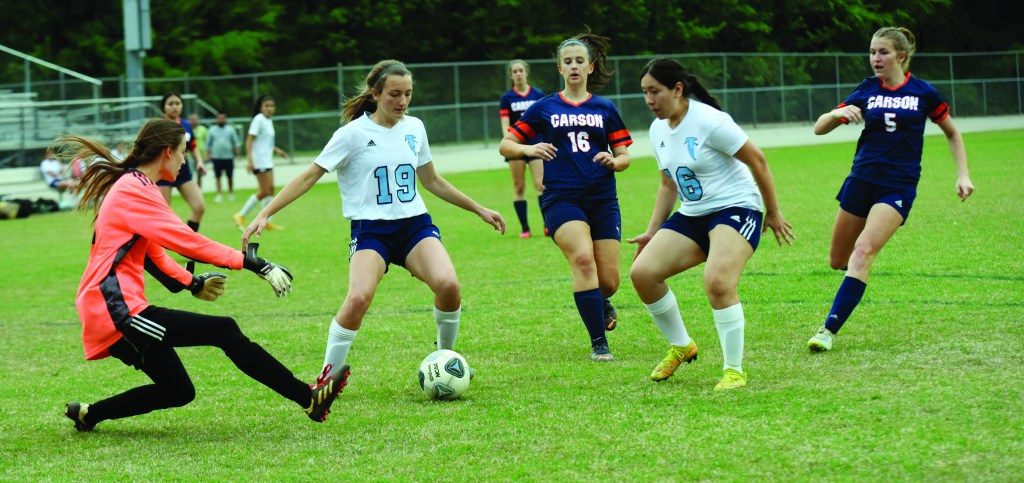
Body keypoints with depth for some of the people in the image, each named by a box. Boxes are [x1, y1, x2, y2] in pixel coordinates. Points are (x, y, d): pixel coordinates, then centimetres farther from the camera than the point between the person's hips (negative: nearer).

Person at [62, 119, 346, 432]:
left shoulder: (131, 187, 19)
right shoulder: (135, 191, -13)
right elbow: (187, 241, -17)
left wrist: (191, 284, 25)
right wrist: (254, 264, -16)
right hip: (118, 313, -11)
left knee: (178, 392, 14)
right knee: (225, 331, -17)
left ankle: (88, 415, 22)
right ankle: (308, 398, -20)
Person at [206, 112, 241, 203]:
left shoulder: (230, 129, 7)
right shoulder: (212, 130, 8)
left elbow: (236, 142, 6)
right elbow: (208, 144, 9)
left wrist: (237, 152, -5)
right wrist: (208, 155, 1)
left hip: (228, 157, 0)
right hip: (216, 157, 0)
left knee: (230, 176, 3)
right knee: (218, 177, -2)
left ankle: (231, 193, 18)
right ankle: (219, 195, 1)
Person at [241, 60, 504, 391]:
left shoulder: (414, 128, 10)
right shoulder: (354, 133, -4)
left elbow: (431, 181, 22)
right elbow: (309, 177, -3)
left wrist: (479, 210, 25)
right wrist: (265, 214, -9)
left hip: (415, 224, 4)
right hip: (371, 229, -4)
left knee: (448, 285, -25)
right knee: (359, 298, -29)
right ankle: (328, 378, -10)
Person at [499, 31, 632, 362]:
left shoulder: (605, 109, 11)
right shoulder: (544, 109, 7)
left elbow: (624, 156, 12)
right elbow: (505, 146, 8)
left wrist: (614, 161, -11)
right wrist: (529, 150, -13)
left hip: (603, 199, 2)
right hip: (561, 198, -2)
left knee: (609, 281, -4)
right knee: (583, 258, -27)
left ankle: (601, 302, 36)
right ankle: (598, 344, -19)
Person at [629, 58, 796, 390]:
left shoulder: (709, 121, -17)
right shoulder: (658, 130, 7)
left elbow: (757, 160, -11)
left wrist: (773, 213, -5)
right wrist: (652, 232, 15)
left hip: (736, 209, -8)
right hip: (692, 216, 8)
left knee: (717, 282, -31)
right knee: (642, 273, -10)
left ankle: (734, 371, -16)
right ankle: (680, 346, 11)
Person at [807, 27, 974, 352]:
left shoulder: (923, 92, -1)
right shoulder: (867, 90, 5)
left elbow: (951, 132, 14)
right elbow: (819, 128, 3)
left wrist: (963, 175, 5)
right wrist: (838, 114, -19)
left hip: (898, 187, -4)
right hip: (861, 181, 4)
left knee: (862, 252, -22)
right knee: (837, 260, 8)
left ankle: (829, 329, -24)